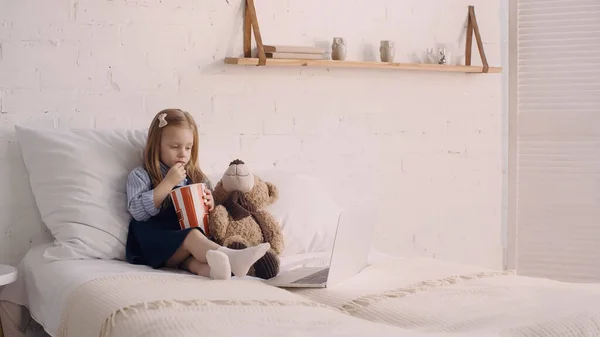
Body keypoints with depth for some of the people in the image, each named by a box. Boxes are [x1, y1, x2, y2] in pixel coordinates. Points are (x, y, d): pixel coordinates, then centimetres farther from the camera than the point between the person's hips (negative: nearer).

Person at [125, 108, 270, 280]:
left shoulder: (196, 178, 20)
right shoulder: (141, 175, 6)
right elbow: (138, 212, -10)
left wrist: (211, 205, 0)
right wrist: (168, 182, -12)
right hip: (153, 242, -5)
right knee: (192, 236, -34)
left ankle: (210, 268, -62)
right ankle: (229, 257, -57)